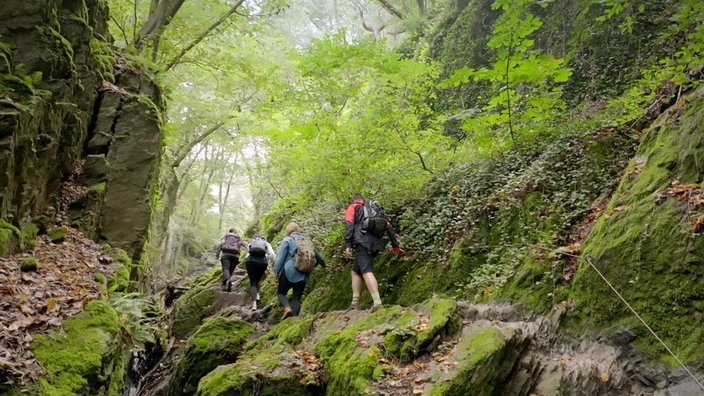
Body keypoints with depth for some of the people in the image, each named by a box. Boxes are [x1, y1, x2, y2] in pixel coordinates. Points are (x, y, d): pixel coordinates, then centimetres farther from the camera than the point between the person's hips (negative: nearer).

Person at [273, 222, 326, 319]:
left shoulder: (287, 240, 0)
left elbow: (280, 259, -6)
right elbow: (317, 255, 25)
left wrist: (277, 274, 1)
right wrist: (323, 264, 44)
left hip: (289, 272, -4)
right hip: (303, 275, 4)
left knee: (281, 293, 12)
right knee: (296, 298, 9)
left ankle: (287, 308, -16)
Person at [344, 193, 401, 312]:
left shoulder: (353, 208, 14)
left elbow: (349, 225, -5)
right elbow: (389, 227, 20)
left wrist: (347, 245, -12)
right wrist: (395, 246, 22)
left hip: (362, 243, -6)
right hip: (376, 244, 6)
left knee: (366, 272, -18)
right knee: (355, 271, 19)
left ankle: (377, 302, -35)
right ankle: (355, 303, 15)